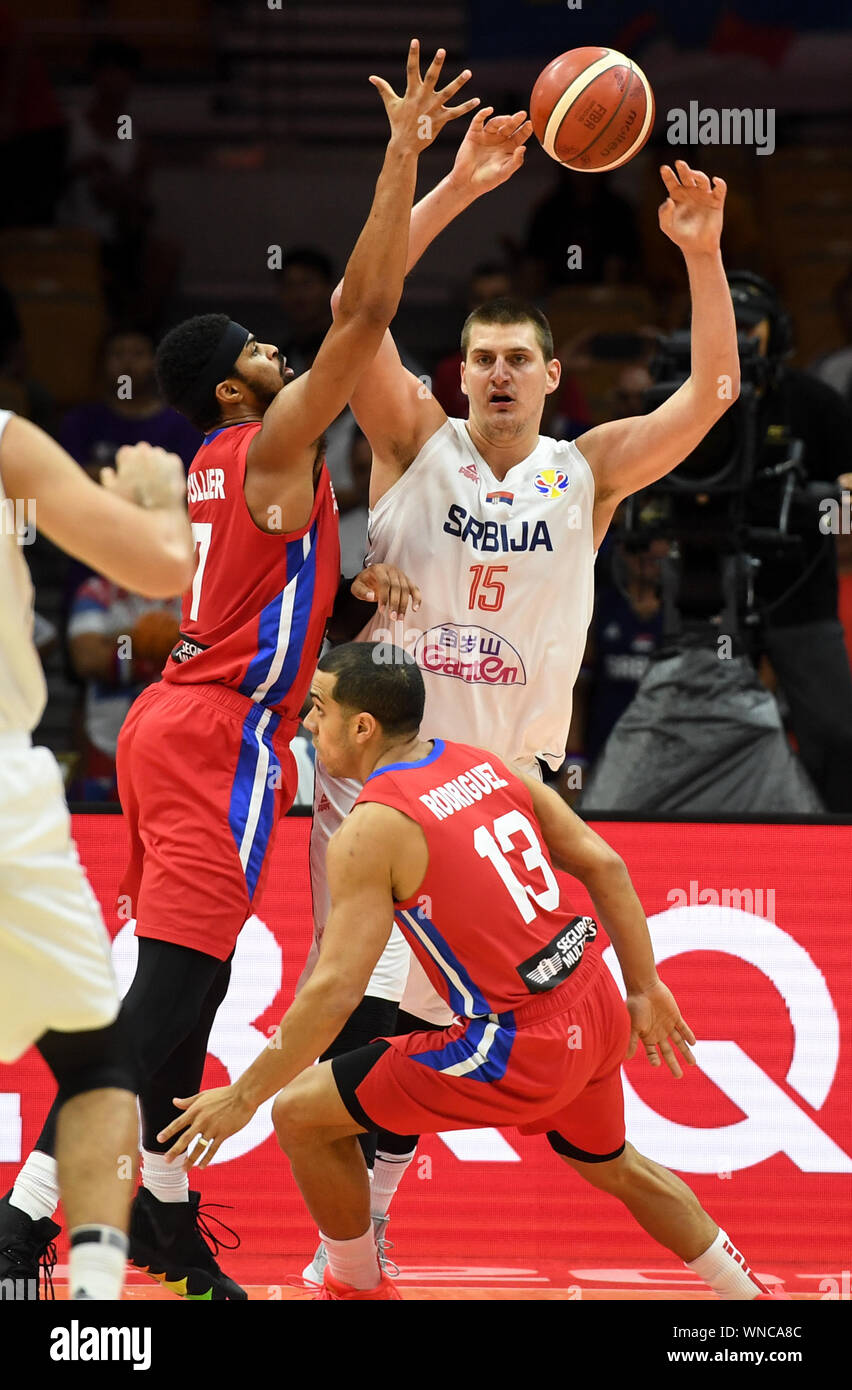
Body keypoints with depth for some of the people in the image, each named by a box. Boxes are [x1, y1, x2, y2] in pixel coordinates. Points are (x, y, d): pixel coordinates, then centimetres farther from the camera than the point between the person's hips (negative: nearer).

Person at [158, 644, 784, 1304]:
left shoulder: (371, 830, -14)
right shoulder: (488, 766, 6)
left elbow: (334, 991, -18)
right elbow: (604, 865, 8)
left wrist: (242, 1097, -9)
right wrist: (645, 990, 17)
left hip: (519, 1047, -8)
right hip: (595, 1008, 8)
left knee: (301, 1114, 5)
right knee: (612, 1166, 36)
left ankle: (358, 1288, 21)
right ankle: (748, 1292, 45)